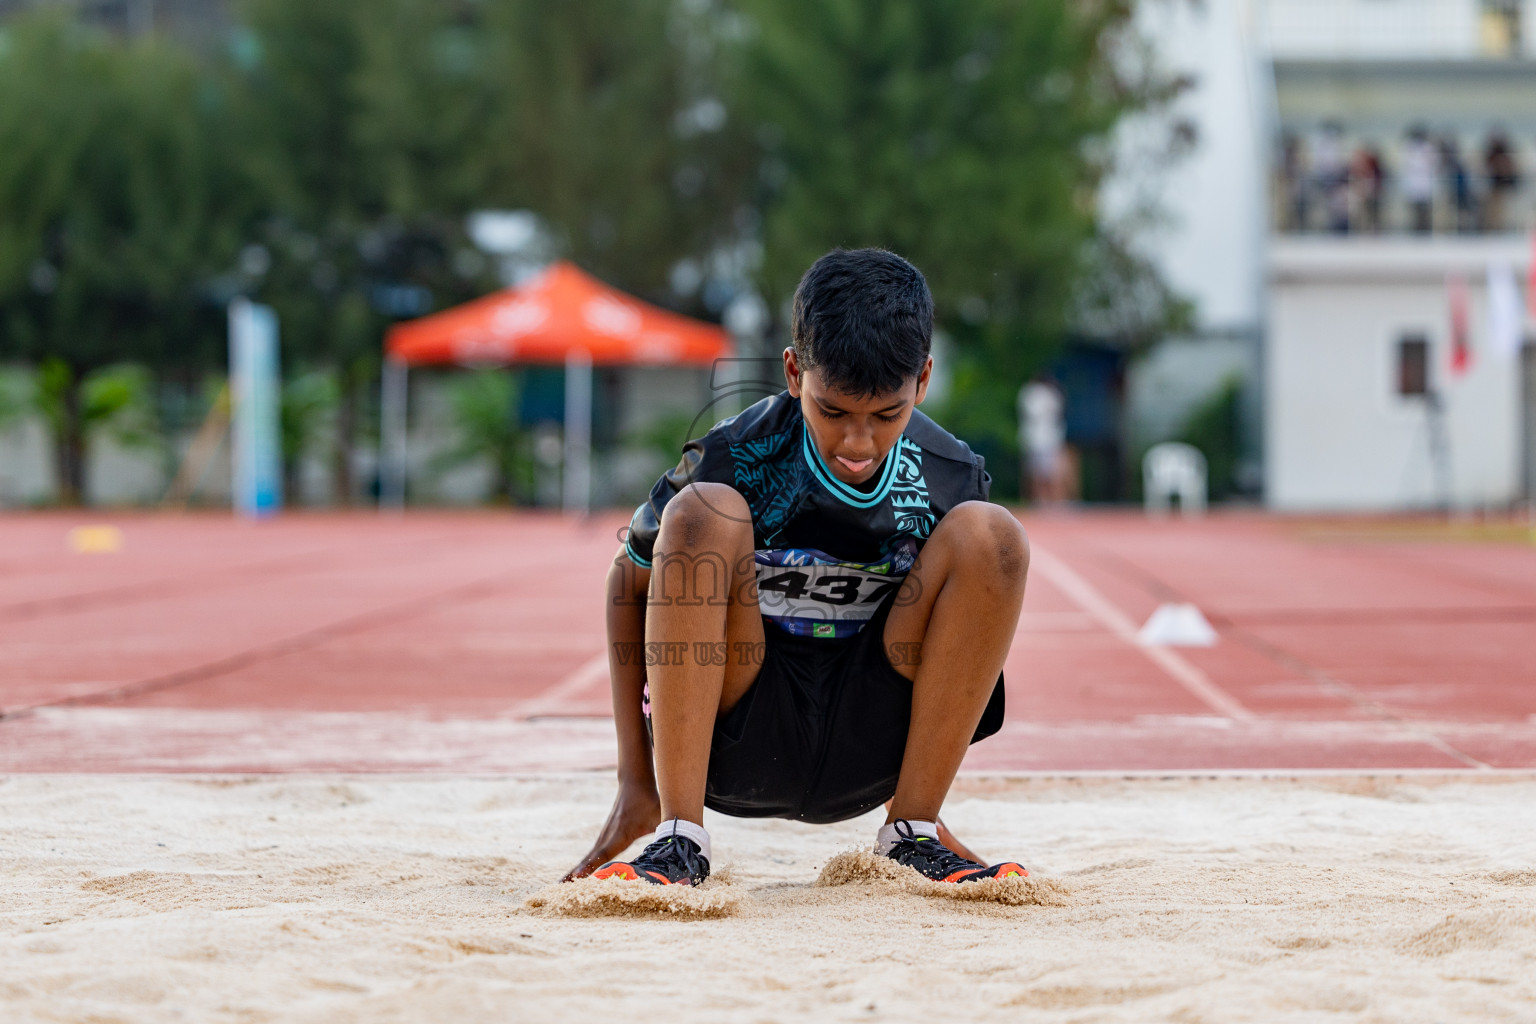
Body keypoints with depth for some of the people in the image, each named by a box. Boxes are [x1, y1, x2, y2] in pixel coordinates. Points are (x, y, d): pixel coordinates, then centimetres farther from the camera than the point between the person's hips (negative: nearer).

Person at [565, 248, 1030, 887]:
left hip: (864, 754, 2)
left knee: (990, 536, -17)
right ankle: (679, 836, -26)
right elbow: (630, 581, -3)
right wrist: (634, 781, -6)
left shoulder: (950, 479, -8)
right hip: (731, 745, -2)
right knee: (704, 512, -28)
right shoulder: (737, 460, -15)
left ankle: (911, 832, -10)